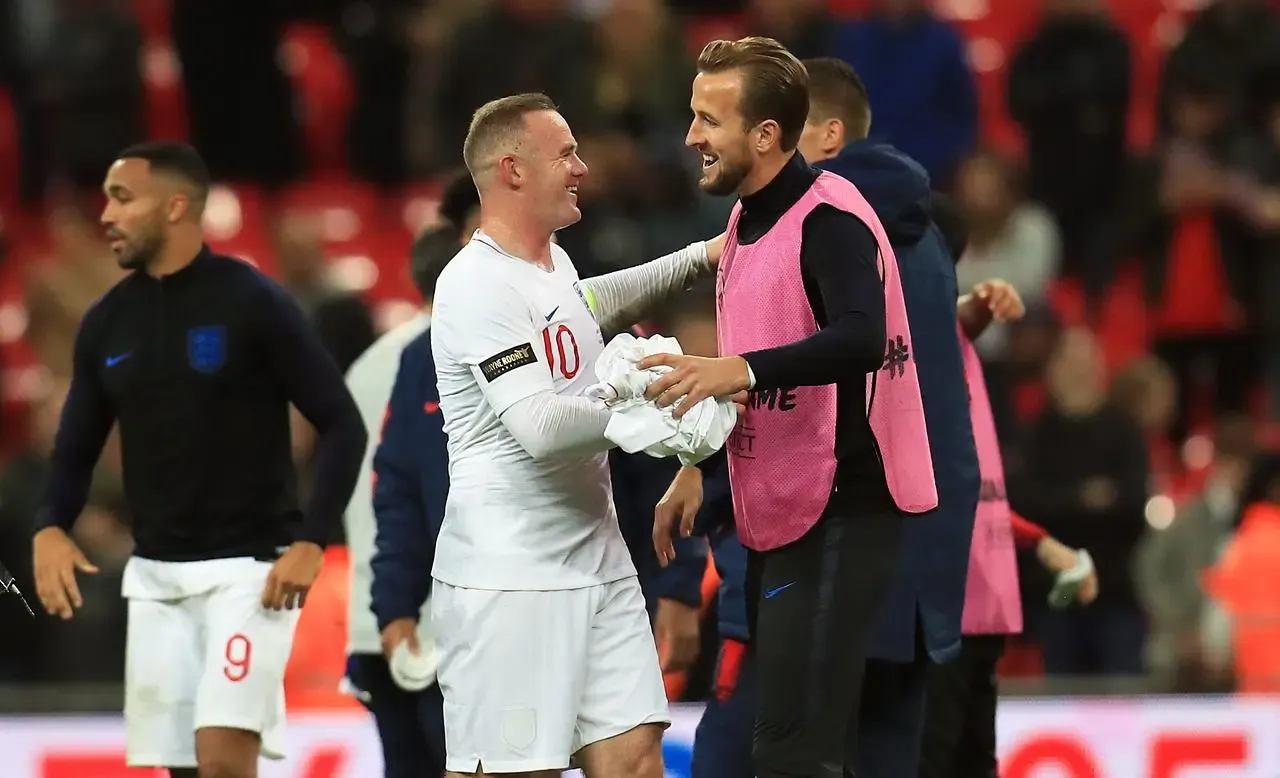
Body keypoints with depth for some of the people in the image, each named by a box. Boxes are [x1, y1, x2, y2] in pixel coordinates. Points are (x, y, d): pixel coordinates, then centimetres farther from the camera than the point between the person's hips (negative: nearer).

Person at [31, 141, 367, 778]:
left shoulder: (253, 304, -10)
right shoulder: (107, 322, 6)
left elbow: (343, 426, -8)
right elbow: (77, 447, 13)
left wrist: (311, 541, -18)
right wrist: (50, 528, -8)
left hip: (249, 568, -6)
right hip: (155, 575, 6)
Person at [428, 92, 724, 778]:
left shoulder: (554, 264, 14)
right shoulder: (477, 284, -16)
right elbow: (542, 426, -24)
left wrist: (700, 259, 39)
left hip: (596, 562, 9)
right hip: (507, 583, -9)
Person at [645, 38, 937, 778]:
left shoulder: (829, 219, -17)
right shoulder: (751, 218, 14)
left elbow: (861, 341, -34)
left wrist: (737, 369, -44)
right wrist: (700, 467, 20)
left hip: (839, 514, -10)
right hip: (776, 510, 10)